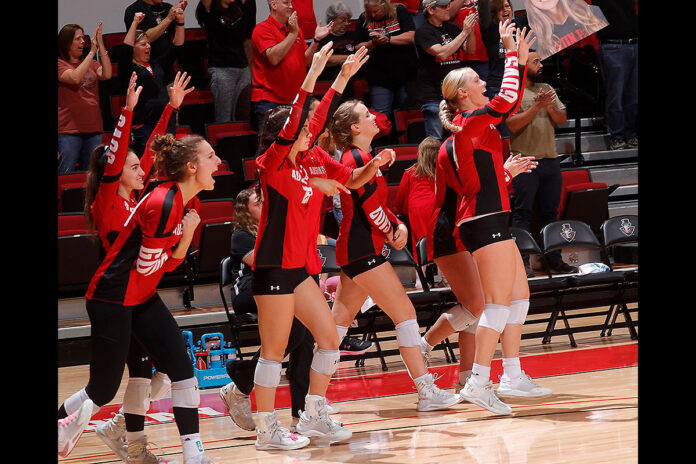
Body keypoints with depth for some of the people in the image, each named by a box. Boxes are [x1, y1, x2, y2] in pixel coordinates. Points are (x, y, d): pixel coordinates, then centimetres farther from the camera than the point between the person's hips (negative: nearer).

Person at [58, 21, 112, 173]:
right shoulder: (60, 64, -2)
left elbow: (106, 75, -4)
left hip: (93, 129, 5)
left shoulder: (91, 64, 13)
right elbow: (75, 78, -20)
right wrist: (92, 52, -19)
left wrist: (101, 46, -10)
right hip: (68, 130, -5)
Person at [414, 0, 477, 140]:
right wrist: (464, 33, -19)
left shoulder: (452, 28, 13)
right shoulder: (423, 32, -7)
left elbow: (470, 50, 9)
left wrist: (471, 30, -9)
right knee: (436, 142, -7)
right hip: (433, 96, -6)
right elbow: (442, 53, -20)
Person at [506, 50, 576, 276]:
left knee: (550, 211, 9)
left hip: (550, 159, 6)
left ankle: (555, 260, 13)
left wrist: (550, 107, -8)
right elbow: (512, 124, -13)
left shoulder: (547, 89, 16)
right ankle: (523, 263, -5)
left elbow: (562, 119, 11)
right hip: (525, 159, -6)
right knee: (523, 212, -5)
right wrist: (537, 107, -17)